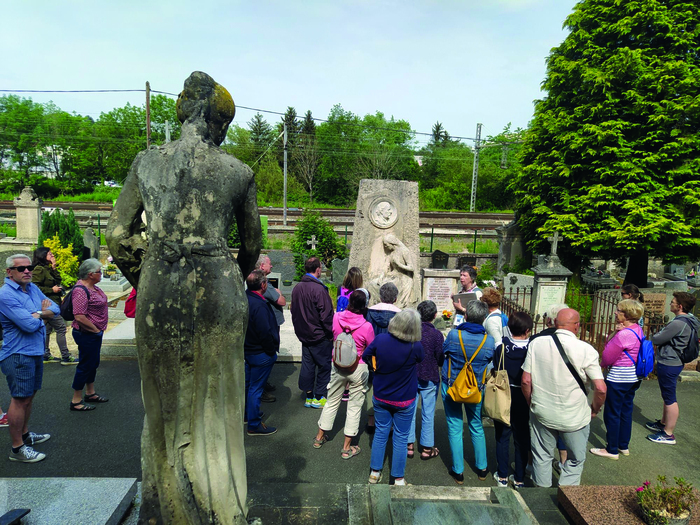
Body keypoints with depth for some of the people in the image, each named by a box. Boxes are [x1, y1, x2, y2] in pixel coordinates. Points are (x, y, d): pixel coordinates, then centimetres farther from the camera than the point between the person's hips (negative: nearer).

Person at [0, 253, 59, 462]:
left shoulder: (33, 288, 9)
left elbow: (55, 309, 6)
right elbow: (30, 324, -23)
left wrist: (38, 313, -12)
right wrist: (42, 311, -3)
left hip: (36, 351, 9)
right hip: (19, 354, -9)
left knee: (29, 395, 20)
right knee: (20, 399, -2)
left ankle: (25, 434, 36)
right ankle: (17, 449, 8)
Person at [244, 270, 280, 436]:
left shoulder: (245, 298, 0)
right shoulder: (259, 305, -29)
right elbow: (265, 333, -28)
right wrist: (272, 351, -14)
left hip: (247, 349, 10)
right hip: (260, 353, -9)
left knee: (248, 383, 24)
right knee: (256, 388, 2)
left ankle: (247, 413, 42)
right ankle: (254, 425, 13)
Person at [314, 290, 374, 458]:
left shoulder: (336, 317, -12)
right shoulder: (366, 326, -20)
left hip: (338, 365, 3)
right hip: (358, 368, -3)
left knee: (332, 401, 20)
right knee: (355, 406, 11)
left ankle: (319, 437, 36)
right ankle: (347, 447, 20)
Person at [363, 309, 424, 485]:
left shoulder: (380, 339, -19)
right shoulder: (415, 347, -26)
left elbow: (365, 356, -3)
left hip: (380, 398, 3)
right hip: (404, 401, -3)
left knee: (380, 433, 20)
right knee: (401, 438, 13)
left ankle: (374, 473, 32)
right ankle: (398, 479, 25)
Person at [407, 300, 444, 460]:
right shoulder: (436, 334, -16)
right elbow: (441, 360, -11)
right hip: (429, 379, -2)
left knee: (409, 412, 14)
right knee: (428, 414, 10)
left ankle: (409, 445, 21)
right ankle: (427, 448, 20)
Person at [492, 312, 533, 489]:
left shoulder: (501, 349, -11)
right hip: (523, 401, 0)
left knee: (502, 438, 13)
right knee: (522, 440, 13)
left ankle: (502, 477, 21)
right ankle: (519, 479, 22)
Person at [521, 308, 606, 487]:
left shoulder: (536, 343, -10)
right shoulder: (586, 349, -16)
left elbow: (525, 381, -8)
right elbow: (600, 388, -16)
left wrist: (532, 403, 9)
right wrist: (595, 410, 3)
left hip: (542, 413, 2)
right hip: (575, 417, -2)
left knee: (542, 456, 21)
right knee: (575, 460, 22)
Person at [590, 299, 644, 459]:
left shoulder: (623, 335, -26)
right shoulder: (638, 330, 3)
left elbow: (607, 358, -17)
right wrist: (616, 332, -12)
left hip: (618, 379, -9)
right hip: (633, 378, 9)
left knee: (612, 414, 4)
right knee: (626, 412, 20)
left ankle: (612, 450, 16)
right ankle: (624, 446, 33)